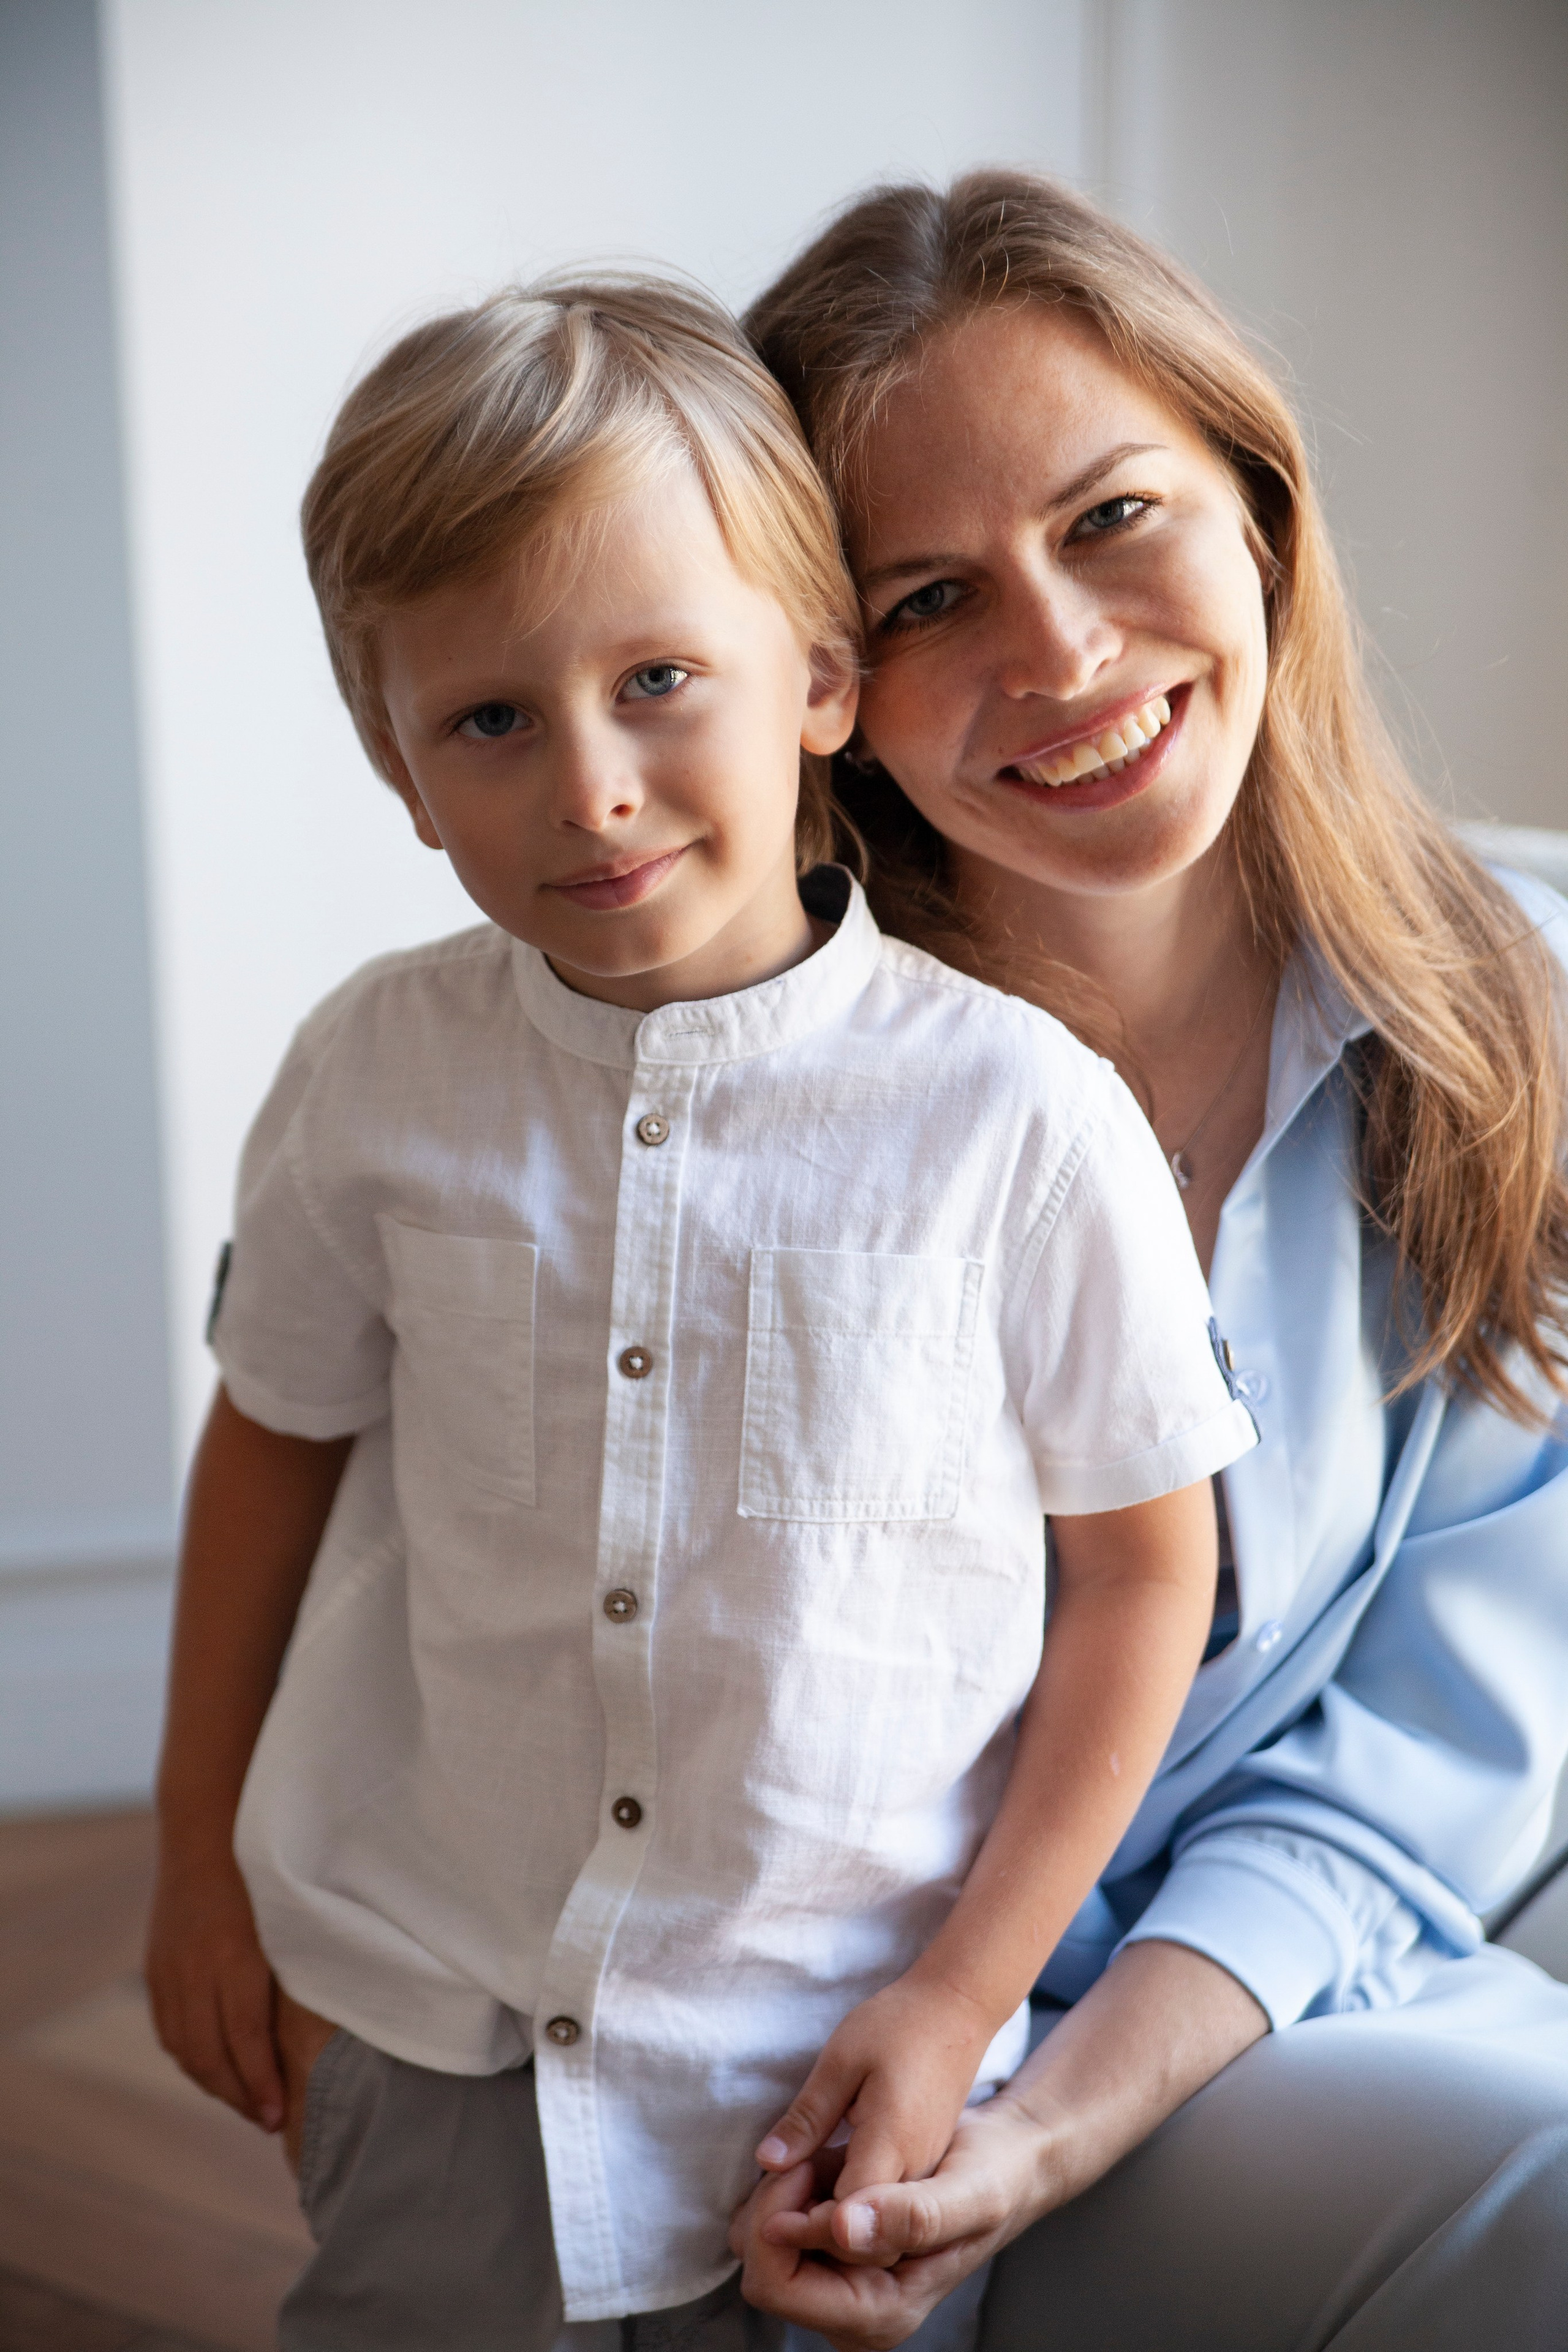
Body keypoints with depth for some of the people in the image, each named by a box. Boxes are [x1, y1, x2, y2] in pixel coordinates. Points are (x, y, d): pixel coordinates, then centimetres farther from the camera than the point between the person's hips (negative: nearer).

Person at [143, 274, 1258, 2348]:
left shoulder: (1017, 1110, -16)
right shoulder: (377, 1073, -8)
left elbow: (1145, 1561, -7)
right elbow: (278, 1438, 6)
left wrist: (963, 1995, -7)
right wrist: (199, 1852, 12)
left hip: (842, 2039, -1)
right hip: (424, 2021, 2)